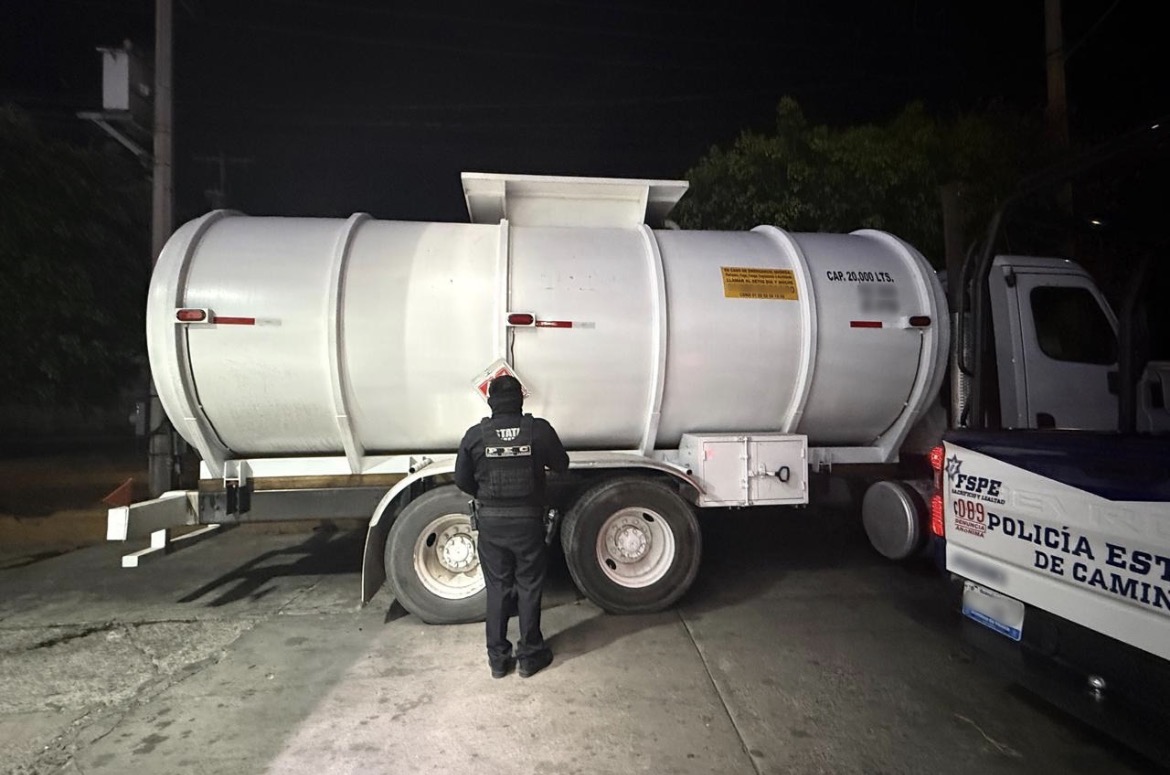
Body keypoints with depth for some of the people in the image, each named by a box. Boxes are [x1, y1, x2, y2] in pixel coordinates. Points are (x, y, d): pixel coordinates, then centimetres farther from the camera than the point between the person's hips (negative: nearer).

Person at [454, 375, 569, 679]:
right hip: (528, 520, -1)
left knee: (497, 589, 14)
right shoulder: (539, 430, -11)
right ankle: (530, 656, 23)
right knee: (529, 588, 12)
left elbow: (462, 480, 1)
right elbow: (561, 464, 3)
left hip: (490, 521, 1)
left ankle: (498, 659, 24)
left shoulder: (475, 434, -7)